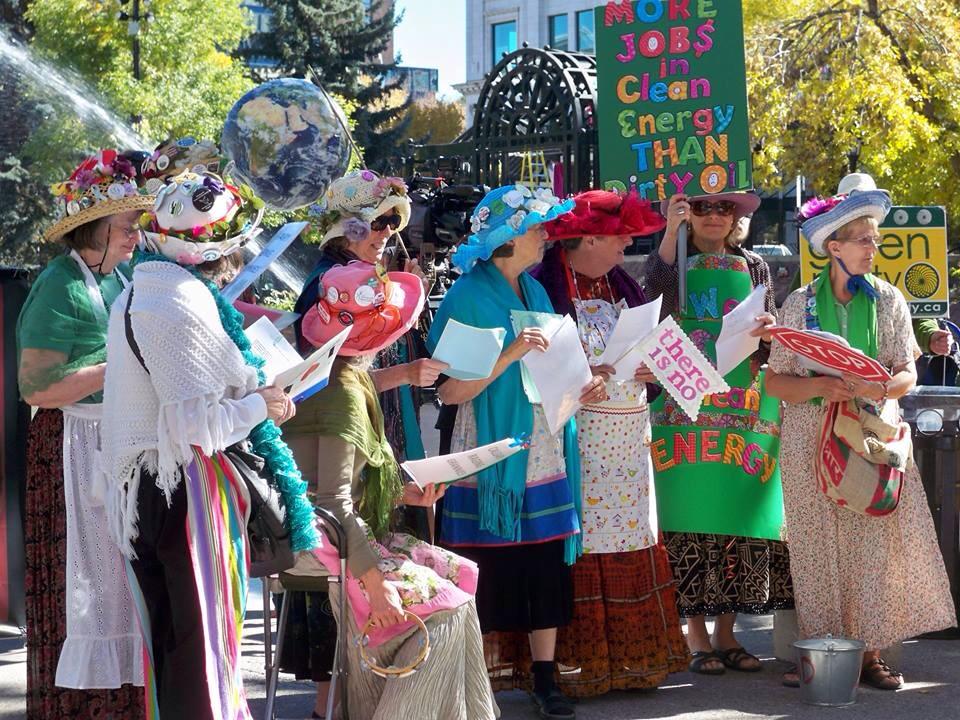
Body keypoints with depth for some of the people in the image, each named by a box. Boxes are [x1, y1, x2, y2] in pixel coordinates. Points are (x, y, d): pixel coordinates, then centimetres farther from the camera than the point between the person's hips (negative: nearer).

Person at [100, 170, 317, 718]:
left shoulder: (134, 298, 12)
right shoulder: (186, 307, -18)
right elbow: (197, 426, -24)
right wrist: (259, 406, -10)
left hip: (141, 489, 9)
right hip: (190, 492, -9)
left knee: (169, 641, 15)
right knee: (206, 640, -3)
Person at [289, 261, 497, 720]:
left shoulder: (341, 377, 8)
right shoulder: (343, 393, -20)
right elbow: (334, 500, -27)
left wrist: (401, 494, 11)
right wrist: (374, 583, -30)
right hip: (323, 545, -10)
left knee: (461, 575, 7)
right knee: (442, 604, -14)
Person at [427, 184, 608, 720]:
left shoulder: (535, 291, 11)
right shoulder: (469, 295, -10)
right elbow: (450, 391, -17)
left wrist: (577, 391, 2)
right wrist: (509, 355, -25)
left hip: (545, 455, 6)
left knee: (548, 570, 6)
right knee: (491, 573, -1)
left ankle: (545, 677, 14)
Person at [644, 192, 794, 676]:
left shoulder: (753, 268, 13)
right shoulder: (668, 260, 6)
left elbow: (767, 353, 10)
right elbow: (656, 302, -19)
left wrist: (767, 333, -12)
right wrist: (672, 233, -22)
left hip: (744, 413, 3)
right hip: (684, 412, -3)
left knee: (738, 516, 2)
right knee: (689, 517, -4)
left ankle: (726, 632, 11)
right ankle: (696, 635, 3)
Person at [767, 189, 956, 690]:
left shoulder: (887, 301, 6)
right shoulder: (800, 304, 3)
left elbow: (908, 374, 3)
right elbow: (776, 381, 0)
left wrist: (878, 387, -19)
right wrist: (819, 388, -19)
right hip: (812, 438, -1)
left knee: (874, 540, -4)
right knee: (820, 546, -2)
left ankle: (870, 651, 2)